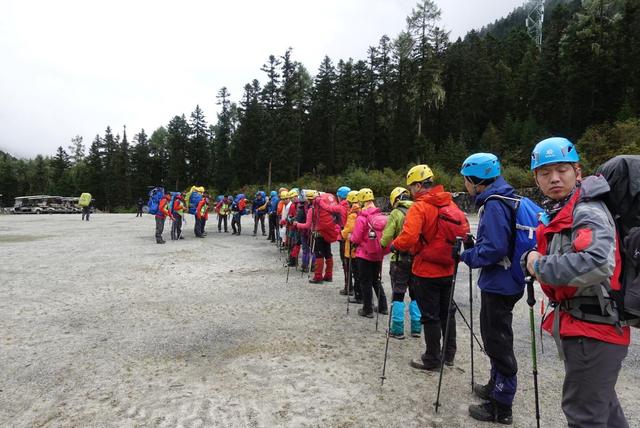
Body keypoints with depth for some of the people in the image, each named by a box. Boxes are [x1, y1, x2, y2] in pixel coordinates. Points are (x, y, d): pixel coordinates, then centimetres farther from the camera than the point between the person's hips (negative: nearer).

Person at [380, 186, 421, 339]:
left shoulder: (396, 213, -8)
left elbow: (386, 238, -13)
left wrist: (383, 244, 8)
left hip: (400, 259, -4)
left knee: (398, 294, 5)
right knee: (415, 294, 14)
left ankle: (398, 329, 9)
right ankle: (416, 328, 19)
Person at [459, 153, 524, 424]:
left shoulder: (494, 205, -20)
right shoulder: (504, 200, 11)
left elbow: (494, 248, -28)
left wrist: (467, 256, -13)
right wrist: (473, 246, 7)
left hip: (498, 285, -10)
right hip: (503, 282, 10)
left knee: (498, 343, 2)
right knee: (495, 339, 23)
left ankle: (501, 407, 16)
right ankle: (496, 386, 40)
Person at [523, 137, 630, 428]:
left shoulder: (587, 212, -19)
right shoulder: (556, 212, 9)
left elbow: (597, 264, -37)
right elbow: (536, 259, 14)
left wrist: (541, 267, -25)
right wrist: (531, 258, -6)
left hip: (592, 329, -9)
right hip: (578, 324, 9)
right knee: (600, 400, 28)